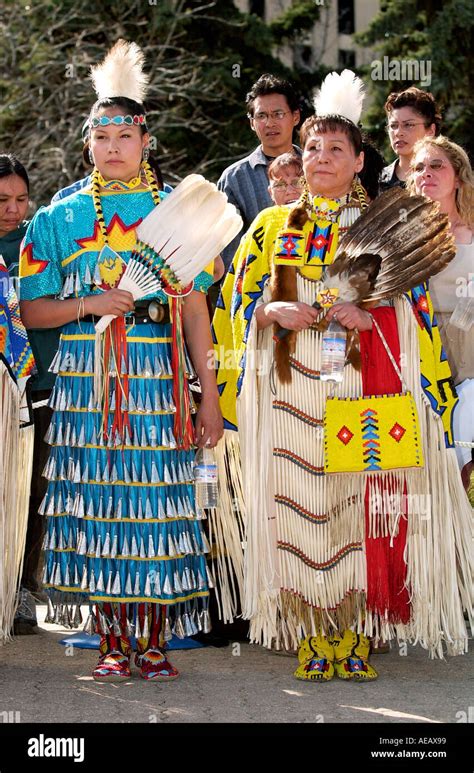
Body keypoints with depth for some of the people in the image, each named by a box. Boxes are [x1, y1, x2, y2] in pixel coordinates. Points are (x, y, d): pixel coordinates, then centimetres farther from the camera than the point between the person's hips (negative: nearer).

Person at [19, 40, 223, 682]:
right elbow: (31, 310, 8)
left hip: (156, 380, 0)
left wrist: (209, 394, 0)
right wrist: (90, 305, -10)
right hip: (85, 380, 1)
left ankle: (155, 644, 5)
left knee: (156, 505, -3)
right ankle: (113, 644, 8)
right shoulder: (60, 217, 9)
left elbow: (195, 307, 6)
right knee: (97, 506, -1)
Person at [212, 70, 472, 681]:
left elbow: (414, 311, 4)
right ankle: (311, 638, 3)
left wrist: (367, 316, -14)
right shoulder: (273, 227, 14)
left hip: (362, 386, -1)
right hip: (291, 389, 1)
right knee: (297, 509, -4)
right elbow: (238, 304, 12)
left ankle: (354, 637, 1)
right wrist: (276, 313, -8)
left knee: (358, 508, -7)